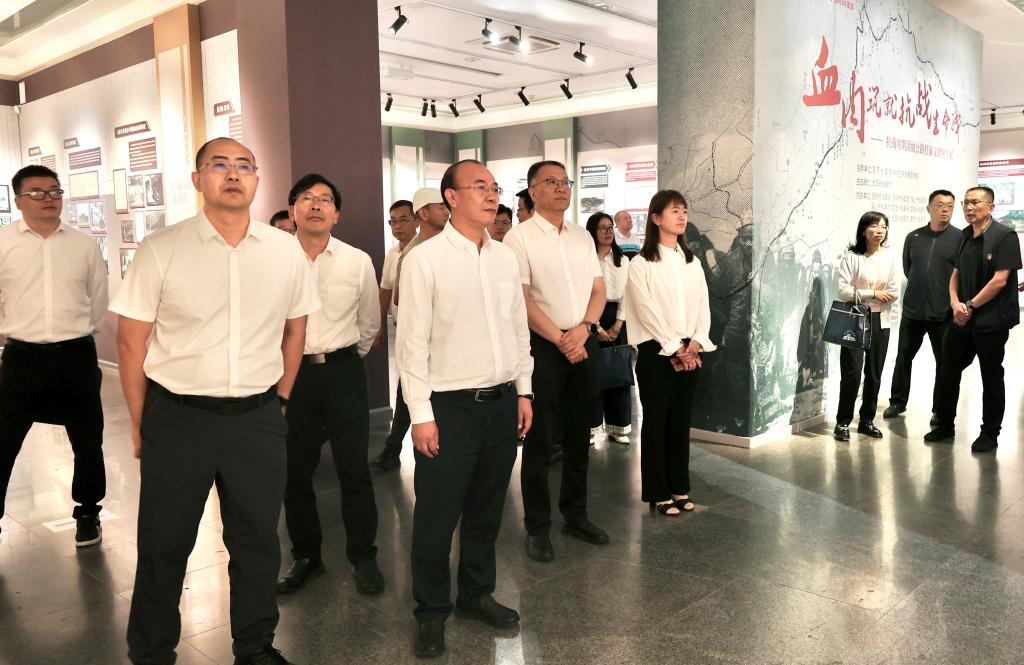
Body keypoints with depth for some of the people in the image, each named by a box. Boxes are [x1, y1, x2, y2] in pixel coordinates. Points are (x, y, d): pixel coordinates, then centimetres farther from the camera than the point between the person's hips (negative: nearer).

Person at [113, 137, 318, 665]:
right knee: (163, 546, 13)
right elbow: (131, 343, -2)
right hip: (177, 417, -2)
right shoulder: (160, 251, -7)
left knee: (257, 542, 15)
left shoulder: (287, 251, 1)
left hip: (258, 419, 2)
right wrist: (140, 424, 1)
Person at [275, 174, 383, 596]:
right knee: (295, 471, 11)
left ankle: (363, 556, 22)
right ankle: (305, 556, 30)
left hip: (342, 372, 0)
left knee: (354, 470, 4)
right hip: (290, 372, 1)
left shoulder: (358, 262, -2)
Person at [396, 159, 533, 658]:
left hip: (502, 401, 5)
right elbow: (412, 341, -10)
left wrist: (523, 391, 11)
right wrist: (421, 412, -12)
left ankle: (476, 594, 35)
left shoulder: (505, 258, 8)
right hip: (450, 405, -5)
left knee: (487, 509, 16)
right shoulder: (425, 259, -8)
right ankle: (431, 613, 23)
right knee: (437, 515, 4)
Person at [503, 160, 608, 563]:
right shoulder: (520, 237, -6)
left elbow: (598, 290, 11)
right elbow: (522, 300, -12)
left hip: (584, 342, 6)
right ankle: (537, 527, 14)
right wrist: (561, 341, -13)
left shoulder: (583, 237, 12)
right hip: (543, 345, -5)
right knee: (539, 439, 2)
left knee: (579, 436, 14)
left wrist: (583, 329, -8)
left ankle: (575, 515, 28)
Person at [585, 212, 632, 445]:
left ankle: (617, 427, 14)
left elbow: (626, 294, 7)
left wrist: (617, 325, -4)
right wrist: (595, 327, -12)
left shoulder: (623, 261, 12)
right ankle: (590, 426, 7)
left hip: (616, 320, 4)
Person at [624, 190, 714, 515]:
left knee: (681, 421, 11)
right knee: (656, 422, 3)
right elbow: (647, 311, -12)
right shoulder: (641, 263, -6)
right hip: (656, 351, -5)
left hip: (689, 351, 5)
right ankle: (657, 492, 12)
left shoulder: (692, 262, 12)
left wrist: (695, 344, -8)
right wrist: (675, 348, -14)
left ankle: (679, 487, 22)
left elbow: (703, 305, 7)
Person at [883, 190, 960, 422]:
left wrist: (954, 301, -3)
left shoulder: (960, 238, -4)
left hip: (944, 314, -3)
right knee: (903, 357, 11)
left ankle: (940, 409, 20)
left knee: (944, 362, 7)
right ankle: (898, 401, 26)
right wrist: (922, 286, 11)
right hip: (912, 310, 3)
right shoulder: (913, 237, 7)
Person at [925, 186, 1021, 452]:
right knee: (949, 370, 11)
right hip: (962, 319, 7)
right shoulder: (965, 236, 10)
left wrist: (970, 306, -13)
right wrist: (955, 303, -3)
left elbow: (999, 280, -17)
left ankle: (990, 434, 18)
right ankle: (945, 425, 25)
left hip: (992, 321, -7)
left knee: (991, 378, 5)